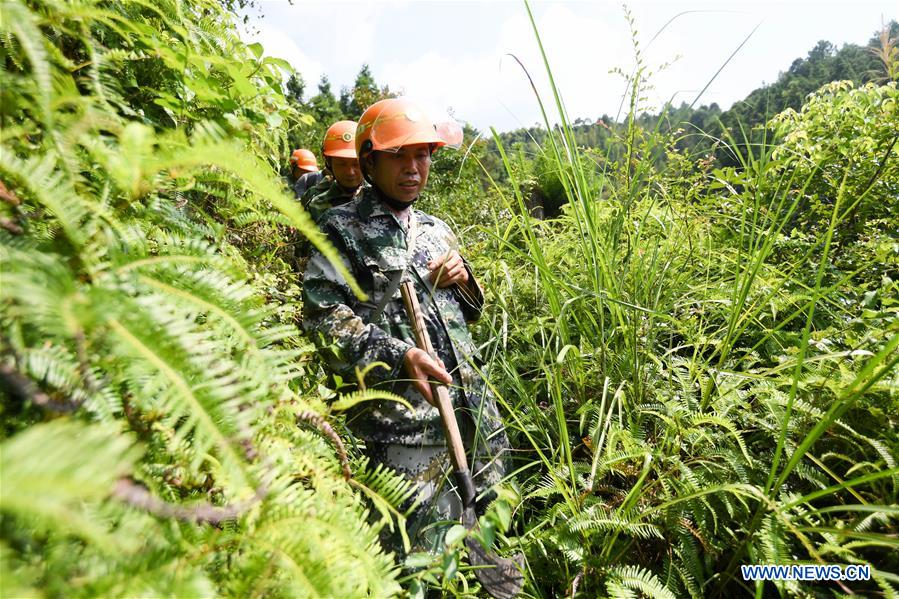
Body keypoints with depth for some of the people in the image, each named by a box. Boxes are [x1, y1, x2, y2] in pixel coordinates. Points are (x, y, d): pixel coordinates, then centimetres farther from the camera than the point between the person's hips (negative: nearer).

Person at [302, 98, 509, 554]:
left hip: (474, 411, 7)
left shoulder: (437, 230, 18)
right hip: (402, 426, -6)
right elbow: (322, 317, -13)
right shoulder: (342, 230, -1)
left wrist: (463, 279, 3)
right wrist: (399, 358, -22)